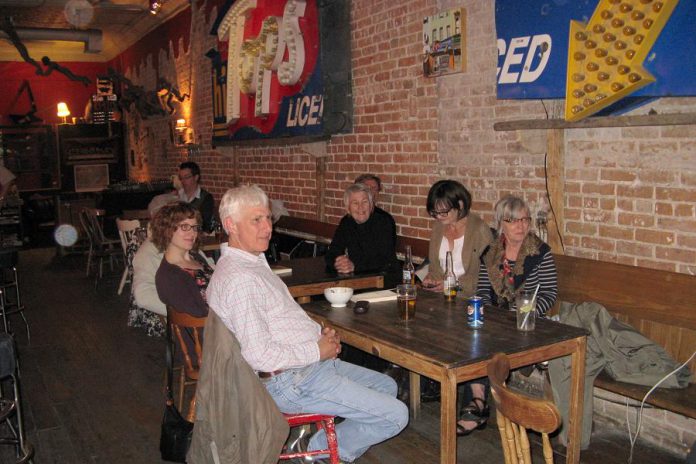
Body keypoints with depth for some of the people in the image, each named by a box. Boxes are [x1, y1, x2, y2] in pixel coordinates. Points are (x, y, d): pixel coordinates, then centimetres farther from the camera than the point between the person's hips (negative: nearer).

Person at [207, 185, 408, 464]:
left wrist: (320, 332, 5)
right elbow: (259, 356, -28)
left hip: (312, 363, 11)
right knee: (395, 415, -10)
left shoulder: (254, 261, 12)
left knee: (387, 386, 21)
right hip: (291, 380, -11)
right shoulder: (239, 279, -23)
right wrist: (318, 350, -16)